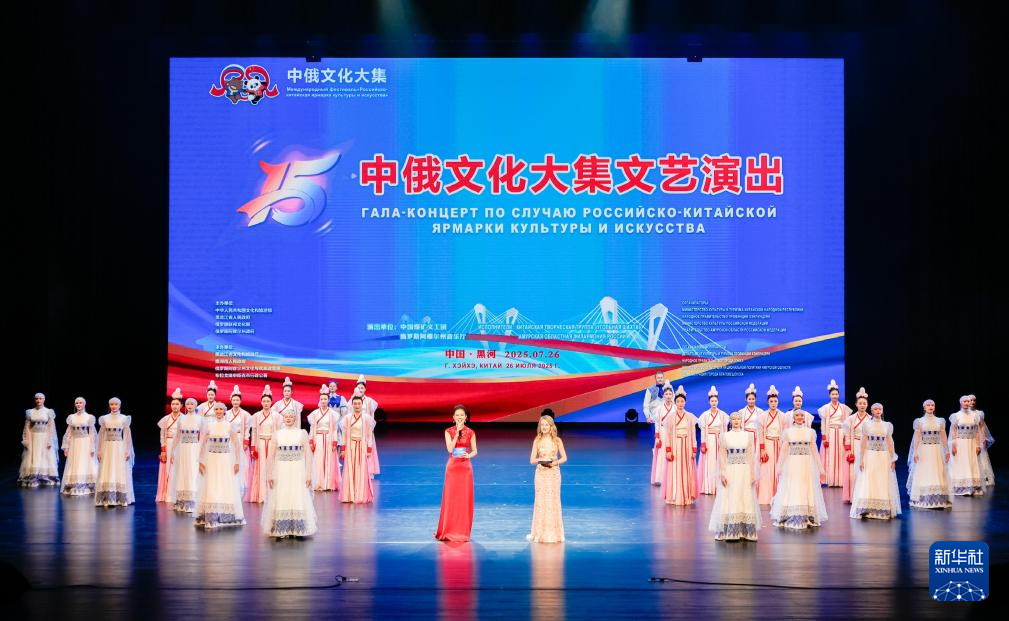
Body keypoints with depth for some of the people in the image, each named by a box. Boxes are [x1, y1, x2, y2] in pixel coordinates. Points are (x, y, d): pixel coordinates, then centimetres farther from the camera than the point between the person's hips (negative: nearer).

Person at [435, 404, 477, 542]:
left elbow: (475, 451, 7)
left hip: (465, 467, 0)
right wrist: (457, 433, -15)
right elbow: (450, 449, -11)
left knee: (464, 499, 1)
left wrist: (469, 455, -15)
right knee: (450, 499, -1)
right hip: (452, 467, 0)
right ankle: (447, 531, 7)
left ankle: (462, 531, 9)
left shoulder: (470, 433, 3)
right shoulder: (449, 431, 2)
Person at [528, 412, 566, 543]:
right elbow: (532, 460, 2)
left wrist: (555, 462, -14)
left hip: (554, 473, 0)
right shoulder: (537, 441, 2)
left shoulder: (557, 440, 1)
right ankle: (539, 533, 8)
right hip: (541, 473, 0)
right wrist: (540, 460, -17)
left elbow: (564, 457, 3)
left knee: (553, 501, 1)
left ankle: (553, 533, 9)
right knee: (540, 502, 1)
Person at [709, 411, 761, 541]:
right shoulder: (725, 436, 3)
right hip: (730, 471, -1)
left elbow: (752, 456, 5)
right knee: (729, 501, -2)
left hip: (745, 472, 1)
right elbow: (722, 456, 2)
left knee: (745, 500, 2)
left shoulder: (748, 435, 6)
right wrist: (722, 474, -6)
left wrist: (753, 474, 0)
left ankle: (746, 531, 7)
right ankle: (730, 532, 1)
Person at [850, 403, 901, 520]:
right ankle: (867, 510, -1)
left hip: (884, 457, 1)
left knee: (883, 484, 1)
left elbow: (890, 442, 8)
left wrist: (893, 459, 3)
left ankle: (883, 510, 6)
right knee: (868, 484, -4)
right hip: (870, 456, -1)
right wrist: (861, 459, -3)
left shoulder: (887, 425, 7)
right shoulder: (867, 425, 3)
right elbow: (863, 442, 3)